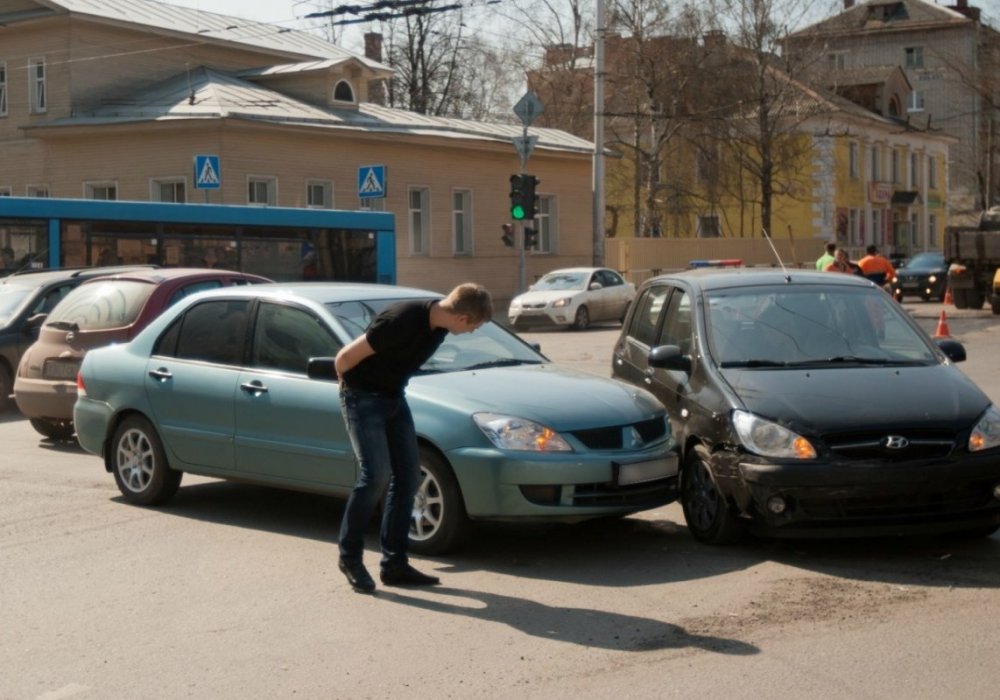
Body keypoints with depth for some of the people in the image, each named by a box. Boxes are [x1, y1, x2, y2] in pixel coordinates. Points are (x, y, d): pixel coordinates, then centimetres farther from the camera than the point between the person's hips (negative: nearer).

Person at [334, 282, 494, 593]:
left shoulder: (438, 323, -4)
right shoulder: (402, 321, -30)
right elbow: (345, 357, -22)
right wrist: (350, 385, -4)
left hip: (394, 398, 8)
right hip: (363, 398, -8)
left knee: (407, 477, 4)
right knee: (377, 475, -16)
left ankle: (394, 564, 11)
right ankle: (349, 556, 1)